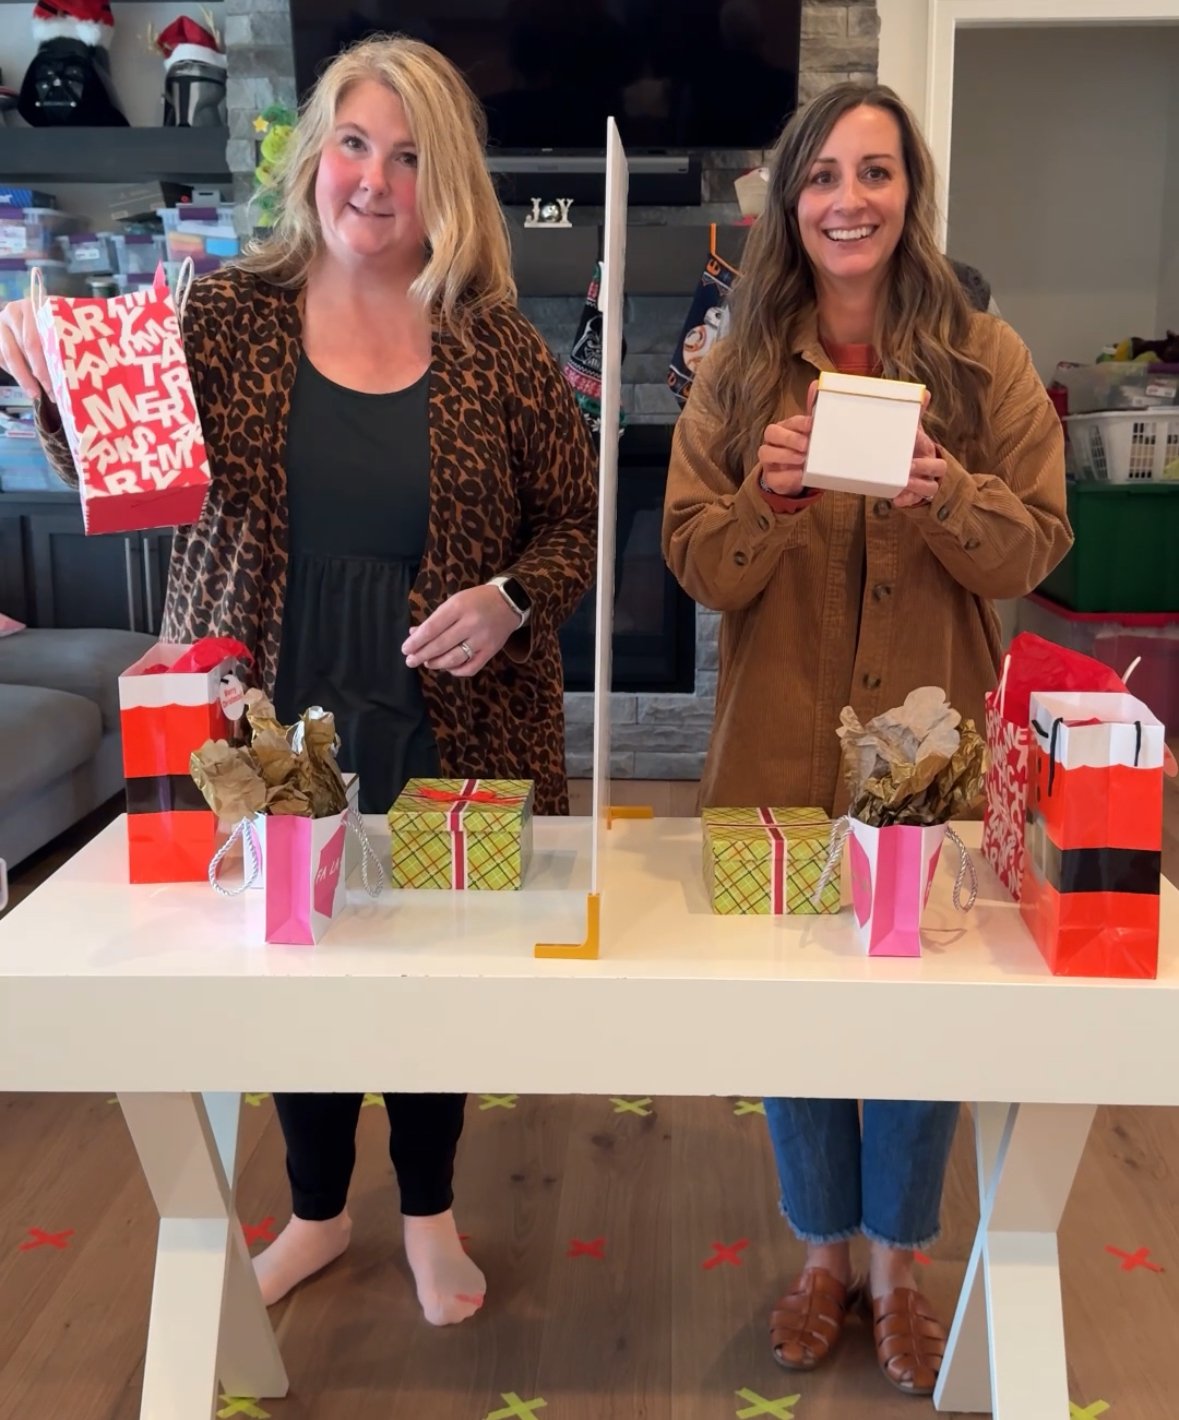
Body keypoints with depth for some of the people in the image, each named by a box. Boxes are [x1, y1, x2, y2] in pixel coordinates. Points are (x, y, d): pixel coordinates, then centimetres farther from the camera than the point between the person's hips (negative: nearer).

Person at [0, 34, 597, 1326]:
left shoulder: (495, 342, -2)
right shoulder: (228, 313, -1)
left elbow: (576, 519, 2)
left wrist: (510, 599, -17)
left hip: (447, 725, 0)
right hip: (275, 718, 1)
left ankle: (428, 1209, 41)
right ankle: (317, 1211, 43)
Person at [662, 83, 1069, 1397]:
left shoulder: (984, 359, -1)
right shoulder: (738, 372, 2)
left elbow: (1034, 549, -3)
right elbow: (696, 566, -2)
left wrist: (946, 496, -22)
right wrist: (770, 497, -21)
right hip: (780, 756, 1)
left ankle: (895, 1267, 34)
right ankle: (823, 1255, 36)